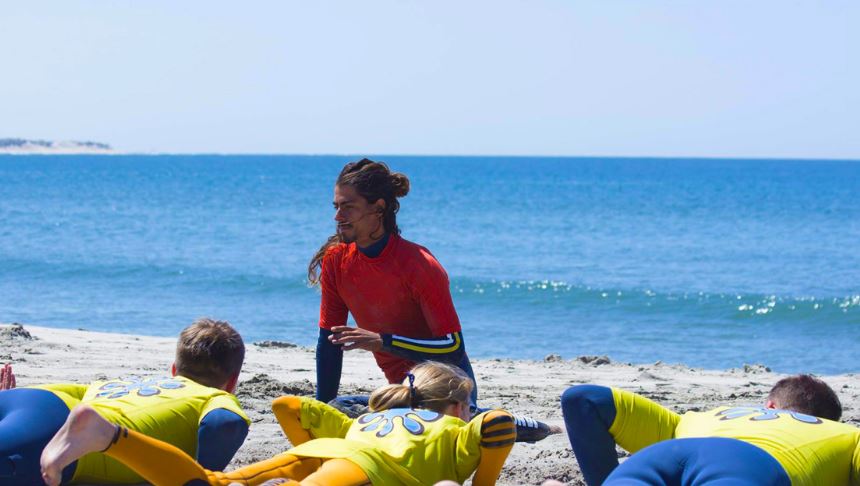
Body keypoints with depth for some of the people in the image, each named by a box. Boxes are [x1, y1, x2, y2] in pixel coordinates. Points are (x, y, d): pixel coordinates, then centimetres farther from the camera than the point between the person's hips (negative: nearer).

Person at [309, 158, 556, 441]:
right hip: (403, 387, 8)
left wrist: (383, 342, -27)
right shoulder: (335, 261, -2)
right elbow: (329, 340, 5)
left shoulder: (418, 265, -20)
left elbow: (453, 348, -20)